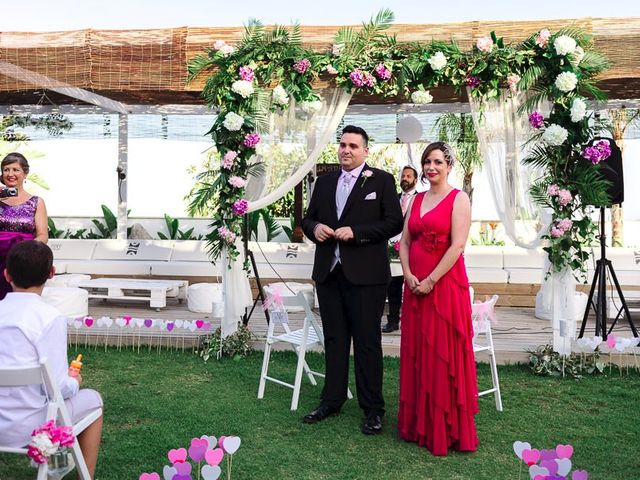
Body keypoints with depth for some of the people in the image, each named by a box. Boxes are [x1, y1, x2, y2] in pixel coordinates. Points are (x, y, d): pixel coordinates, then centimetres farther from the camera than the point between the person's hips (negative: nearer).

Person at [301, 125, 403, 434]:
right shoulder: (324, 182, 14)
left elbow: (394, 223, -7)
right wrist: (315, 228, -4)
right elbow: (307, 219, 20)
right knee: (334, 339, 13)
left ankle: (373, 409, 12)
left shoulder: (382, 180, -1)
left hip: (365, 274, -5)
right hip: (328, 272, 5)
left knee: (367, 342, 1)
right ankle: (332, 400, 26)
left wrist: (356, 232, -16)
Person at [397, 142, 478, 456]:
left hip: (445, 283, -6)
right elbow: (405, 241, 11)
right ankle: (418, 423, 24)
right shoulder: (417, 199, 14)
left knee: (444, 354, 0)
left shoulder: (458, 199, -5)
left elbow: (457, 246, -14)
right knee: (416, 353, 11)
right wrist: (408, 275, -4)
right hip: (415, 285, 6)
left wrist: (431, 280, -16)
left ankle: (448, 429, 14)